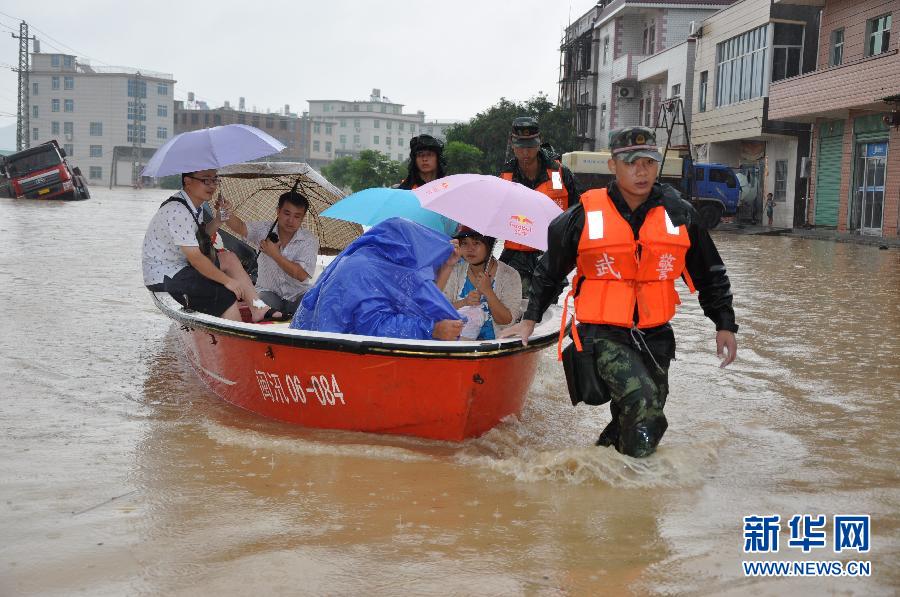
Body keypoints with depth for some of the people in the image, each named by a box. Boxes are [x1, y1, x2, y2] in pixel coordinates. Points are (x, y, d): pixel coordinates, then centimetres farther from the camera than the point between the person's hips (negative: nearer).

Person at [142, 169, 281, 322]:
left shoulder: (196, 206, 5)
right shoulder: (177, 212, -26)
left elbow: (200, 236, 18)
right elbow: (195, 257, -26)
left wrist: (217, 221, 0)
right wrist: (227, 280, -19)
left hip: (180, 265, 10)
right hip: (163, 279, -10)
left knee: (228, 258, 6)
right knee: (225, 295, -18)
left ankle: (258, 309, 0)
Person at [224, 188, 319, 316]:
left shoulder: (310, 240, -7)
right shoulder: (264, 230, 0)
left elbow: (301, 275, -17)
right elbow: (240, 227, -19)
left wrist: (275, 254, -18)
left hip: (298, 295, 0)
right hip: (268, 291, 0)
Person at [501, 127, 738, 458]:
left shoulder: (679, 213, 3)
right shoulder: (584, 216, -4)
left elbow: (710, 273, 15)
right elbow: (550, 270, 11)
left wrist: (724, 324, 11)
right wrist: (529, 319, 12)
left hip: (655, 335, 4)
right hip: (603, 333, -4)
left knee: (645, 418, 11)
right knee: (643, 400, -26)